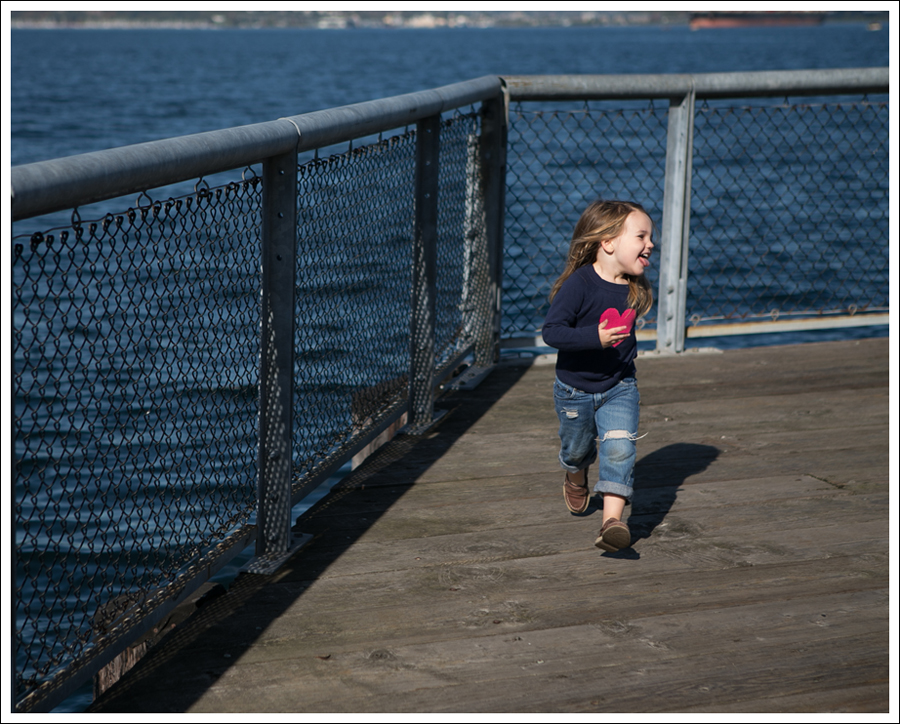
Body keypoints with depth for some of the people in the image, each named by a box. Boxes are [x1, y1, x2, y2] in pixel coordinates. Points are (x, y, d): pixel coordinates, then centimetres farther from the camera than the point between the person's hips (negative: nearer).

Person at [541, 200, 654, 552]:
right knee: (577, 449, 19)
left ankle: (612, 518, -18)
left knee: (619, 447, -17)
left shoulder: (635, 289, -4)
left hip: (619, 388, 3)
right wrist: (595, 337, -38)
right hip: (575, 389, -3)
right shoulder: (579, 284, -24)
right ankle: (576, 478, 54)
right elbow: (552, 331, -29)